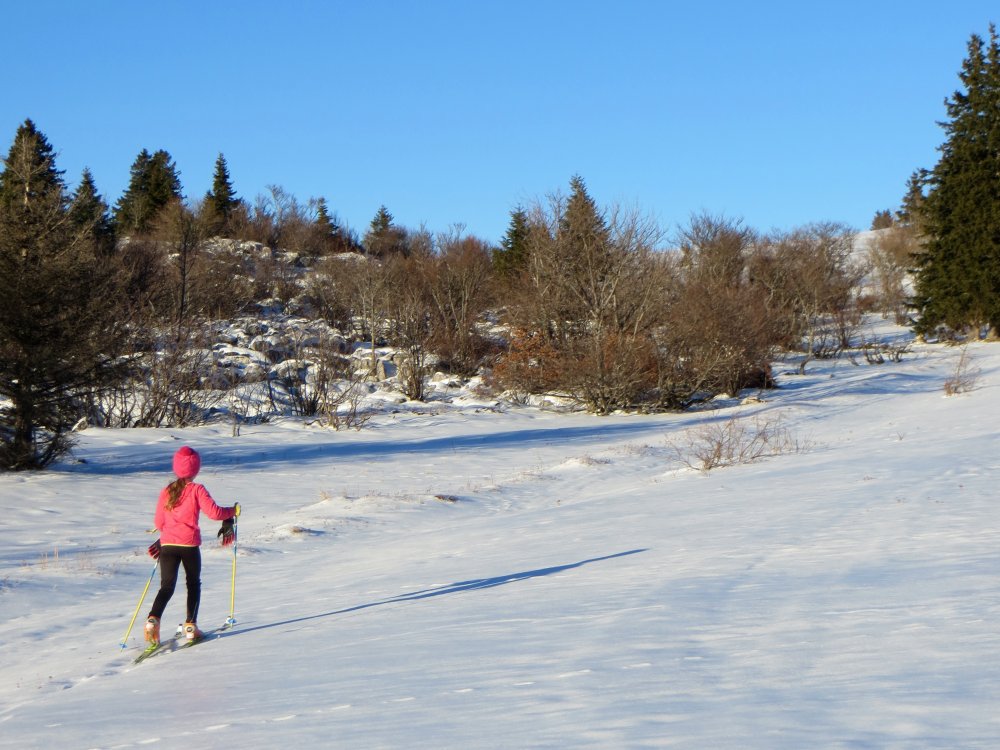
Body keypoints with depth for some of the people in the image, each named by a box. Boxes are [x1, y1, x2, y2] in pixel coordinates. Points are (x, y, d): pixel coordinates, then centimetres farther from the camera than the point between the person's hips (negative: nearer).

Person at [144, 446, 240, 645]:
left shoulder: (166, 491, 8)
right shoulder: (197, 490, -5)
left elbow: (158, 523, 12)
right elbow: (213, 512, -12)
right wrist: (233, 511, 5)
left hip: (167, 544, 3)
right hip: (189, 545, -3)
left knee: (167, 586, 4)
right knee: (193, 584, 16)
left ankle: (153, 619, -20)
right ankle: (190, 625, 12)